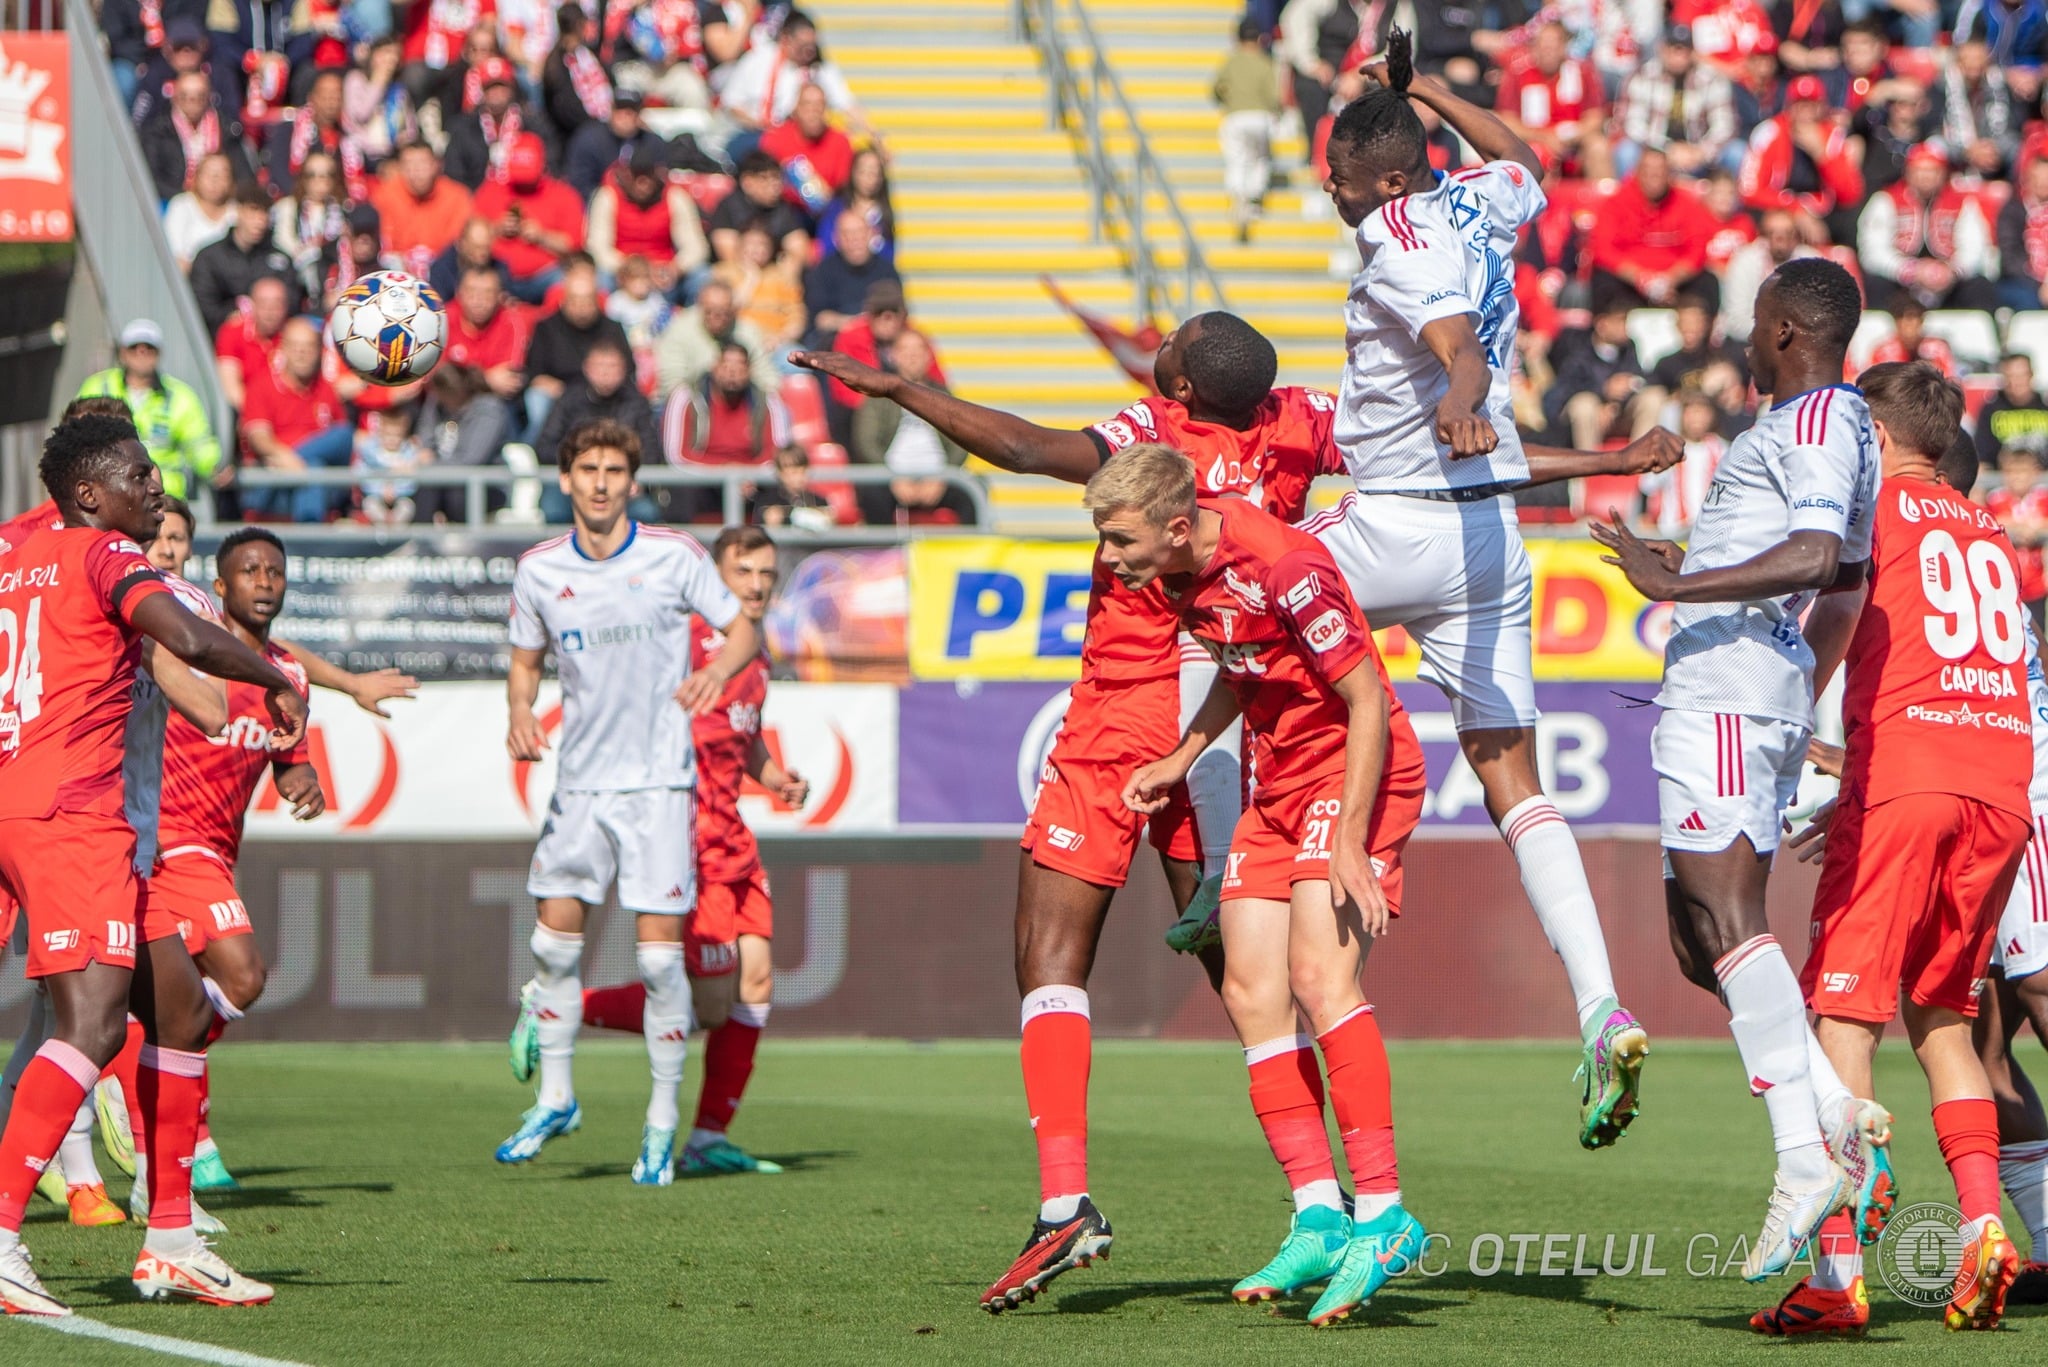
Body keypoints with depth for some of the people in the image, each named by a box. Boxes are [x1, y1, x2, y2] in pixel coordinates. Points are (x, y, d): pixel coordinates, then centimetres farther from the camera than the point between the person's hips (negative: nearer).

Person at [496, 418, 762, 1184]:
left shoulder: (674, 557, -5)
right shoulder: (539, 570, 4)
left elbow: (743, 630, 2)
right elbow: (525, 660, 17)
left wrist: (718, 670, -19)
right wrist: (520, 713, -4)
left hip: (659, 778, -3)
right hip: (580, 778, 3)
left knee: (659, 952, -7)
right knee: (555, 941, 3)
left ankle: (662, 1123, 4)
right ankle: (555, 1098, 22)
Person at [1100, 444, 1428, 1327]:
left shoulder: (1283, 566, -26)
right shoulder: (1176, 571, 0)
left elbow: (1367, 701, -21)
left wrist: (1350, 840, -25)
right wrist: (1181, 759, 12)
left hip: (1354, 770, -9)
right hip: (1275, 783, 9)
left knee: (1317, 974, -23)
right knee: (1251, 992, 0)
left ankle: (1383, 1214, -23)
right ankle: (1319, 1218, 2)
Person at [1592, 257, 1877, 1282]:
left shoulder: (1815, 422, -9)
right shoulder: (1835, 424, 22)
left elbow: (1817, 557, -25)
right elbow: (1848, 569, 36)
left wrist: (1676, 584, -22)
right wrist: (1707, 566, 47)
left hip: (1727, 686, -11)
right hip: (1757, 689, 11)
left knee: (1724, 919, -18)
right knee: (1699, 938, 10)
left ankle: (1805, 1156, -26)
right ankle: (1838, 1116, 3)